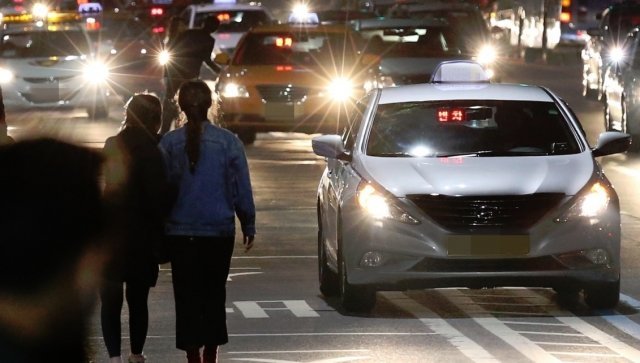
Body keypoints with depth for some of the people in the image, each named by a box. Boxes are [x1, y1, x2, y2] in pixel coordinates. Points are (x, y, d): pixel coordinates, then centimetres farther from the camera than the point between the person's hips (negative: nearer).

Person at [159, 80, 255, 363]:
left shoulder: (169, 143, -4)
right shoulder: (228, 141, -5)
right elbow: (241, 188, -2)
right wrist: (248, 226, 8)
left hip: (181, 232, 0)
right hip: (219, 230, 0)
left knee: (187, 296, 5)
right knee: (214, 292, 12)